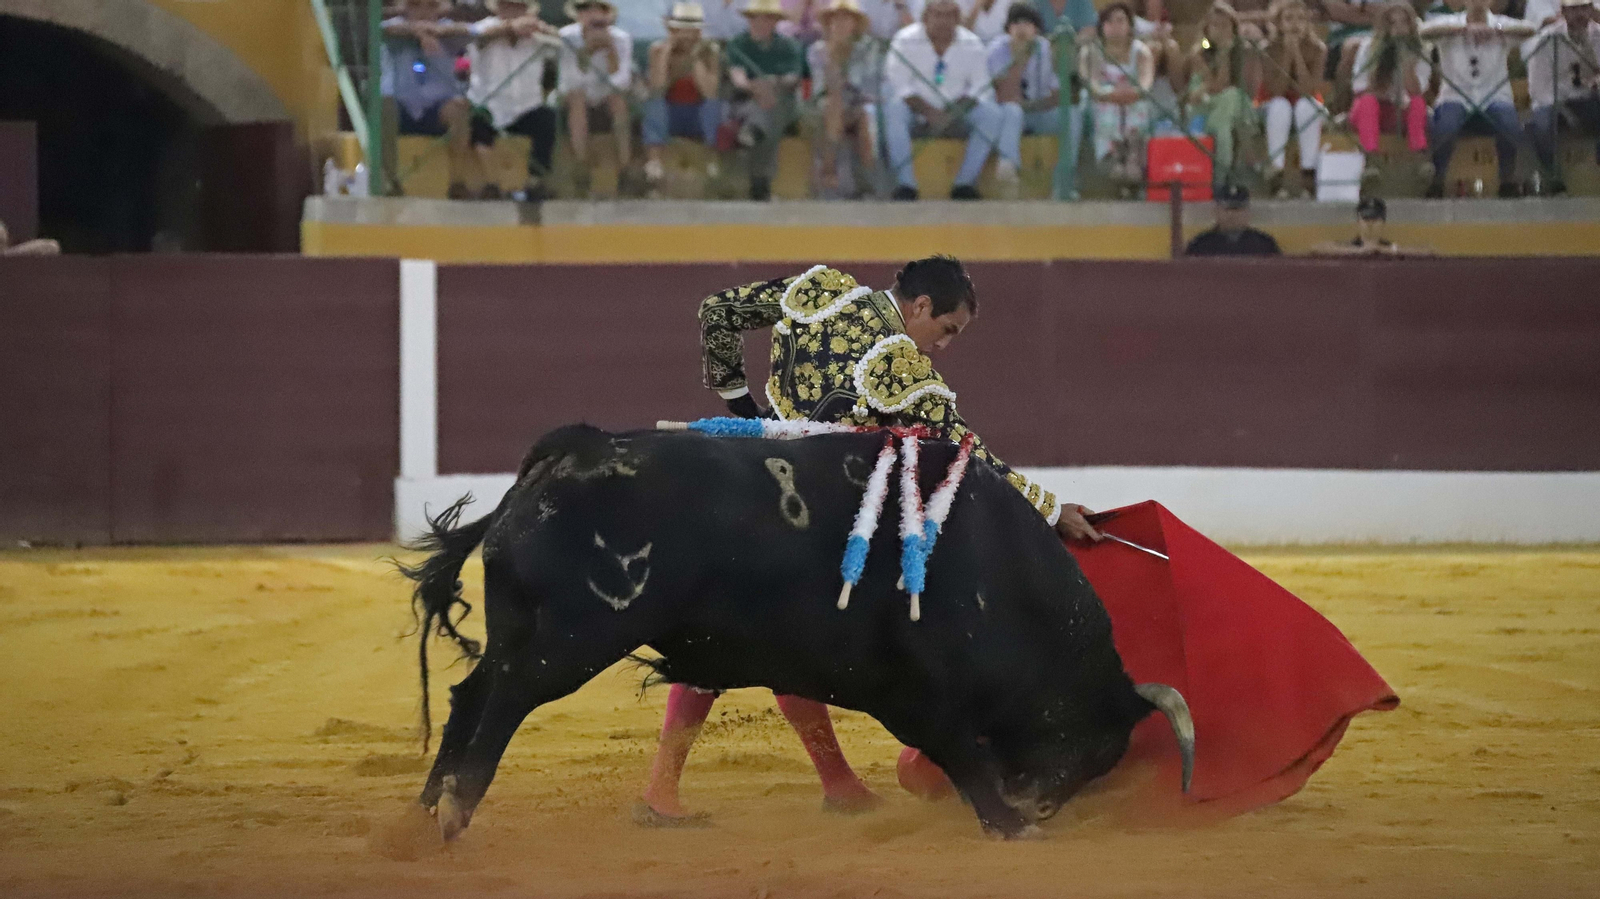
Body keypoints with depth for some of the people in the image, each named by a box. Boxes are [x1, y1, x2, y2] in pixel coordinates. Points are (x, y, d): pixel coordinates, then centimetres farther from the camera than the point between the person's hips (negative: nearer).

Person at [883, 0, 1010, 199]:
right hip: (917, 112, -2)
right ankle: (905, 183, -37)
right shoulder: (905, 41, -5)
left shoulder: (972, 44, 3)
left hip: (956, 113, 2)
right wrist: (930, 113, -25)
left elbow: (979, 86, -2)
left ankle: (965, 183, -26)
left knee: (991, 113, -24)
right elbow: (899, 86, -12)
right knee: (893, 109, -35)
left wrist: (952, 114, -19)